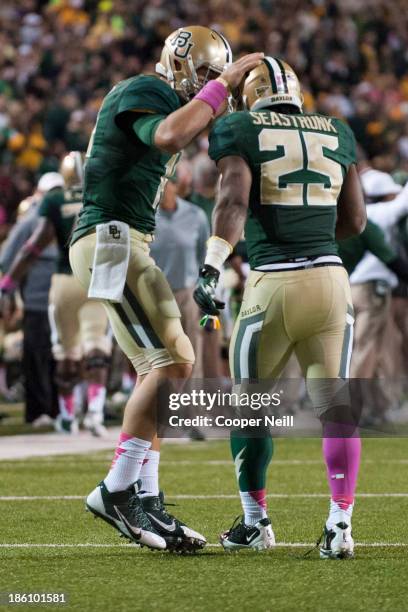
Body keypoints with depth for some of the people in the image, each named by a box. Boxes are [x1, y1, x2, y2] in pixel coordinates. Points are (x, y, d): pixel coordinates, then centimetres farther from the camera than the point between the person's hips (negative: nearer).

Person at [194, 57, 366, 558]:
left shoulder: (242, 132, 3)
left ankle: (255, 523, 20)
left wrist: (210, 267, -20)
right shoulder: (336, 136, 15)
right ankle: (340, 524, -7)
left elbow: (234, 201, -14)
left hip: (273, 283, -3)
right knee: (334, 404, 5)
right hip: (330, 278, 3)